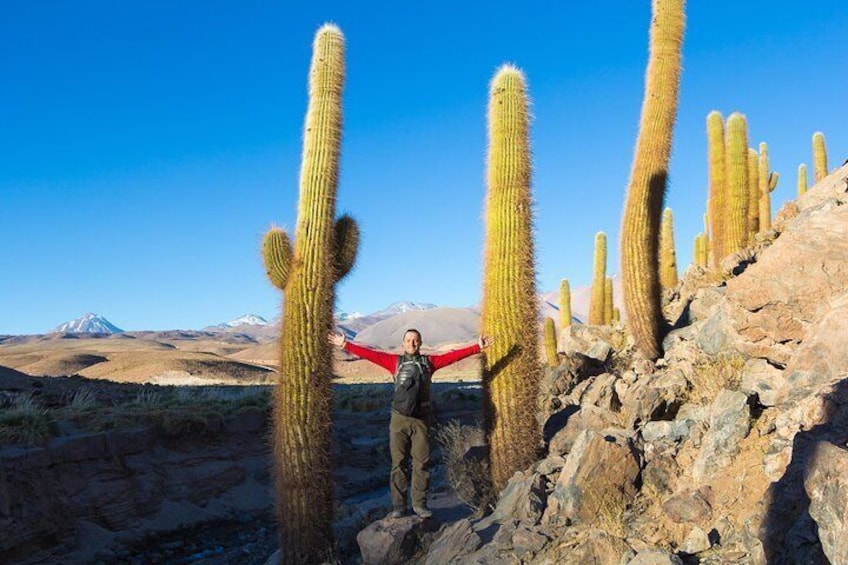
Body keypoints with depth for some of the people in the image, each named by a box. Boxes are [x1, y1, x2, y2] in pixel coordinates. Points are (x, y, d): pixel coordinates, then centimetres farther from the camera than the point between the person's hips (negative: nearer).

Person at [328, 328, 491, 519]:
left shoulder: (429, 361, 9)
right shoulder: (395, 361, 7)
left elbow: (454, 355, 7)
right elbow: (369, 353, 4)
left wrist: (477, 347, 4)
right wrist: (345, 345, 0)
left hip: (421, 420, 1)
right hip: (399, 419, -1)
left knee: (421, 463, 2)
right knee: (398, 463, 2)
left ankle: (419, 503, 12)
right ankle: (398, 505, 10)